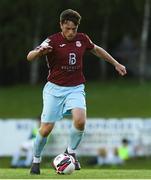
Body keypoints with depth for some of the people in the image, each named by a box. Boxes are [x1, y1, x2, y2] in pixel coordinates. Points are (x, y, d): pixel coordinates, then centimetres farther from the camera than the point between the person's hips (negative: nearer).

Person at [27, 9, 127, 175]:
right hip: (54, 89, -2)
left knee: (80, 120, -25)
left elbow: (96, 49, 22)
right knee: (46, 128, -5)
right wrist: (40, 51, -45)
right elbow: (29, 57, -23)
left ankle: (71, 151, 1)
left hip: (75, 89, 2)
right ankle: (36, 160, 21)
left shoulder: (82, 39, 0)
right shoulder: (53, 41, -12)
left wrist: (116, 64, 26)